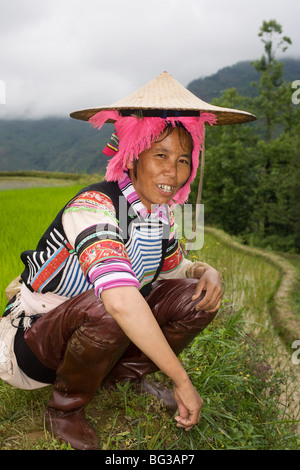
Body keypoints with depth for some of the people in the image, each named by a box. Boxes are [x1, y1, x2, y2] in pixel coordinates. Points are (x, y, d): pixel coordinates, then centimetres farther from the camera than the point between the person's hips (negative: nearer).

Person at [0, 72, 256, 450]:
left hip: (95, 330, 7)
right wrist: (182, 382, -34)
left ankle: (124, 373, 9)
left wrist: (208, 272, -12)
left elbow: (175, 267, 12)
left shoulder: (161, 212, -5)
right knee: (105, 310, -39)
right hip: (33, 340, -6)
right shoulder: (94, 206, -29)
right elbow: (121, 300, -43)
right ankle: (64, 408, -9)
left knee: (195, 295, -8)